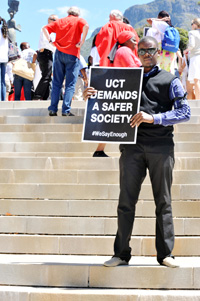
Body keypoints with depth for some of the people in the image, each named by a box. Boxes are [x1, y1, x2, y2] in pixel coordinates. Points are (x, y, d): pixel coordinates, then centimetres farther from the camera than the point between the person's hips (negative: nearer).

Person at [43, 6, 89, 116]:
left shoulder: (59, 21, 17)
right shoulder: (79, 20, 6)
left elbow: (45, 28, 11)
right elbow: (86, 26, -16)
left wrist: (50, 41, 6)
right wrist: (81, 42, -11)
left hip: (59, 53, 3)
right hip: (72, 55, -3)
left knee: (56, 83, 7)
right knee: (70, 84, -2)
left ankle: (52, 109, 2)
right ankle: (66, 110, -9)